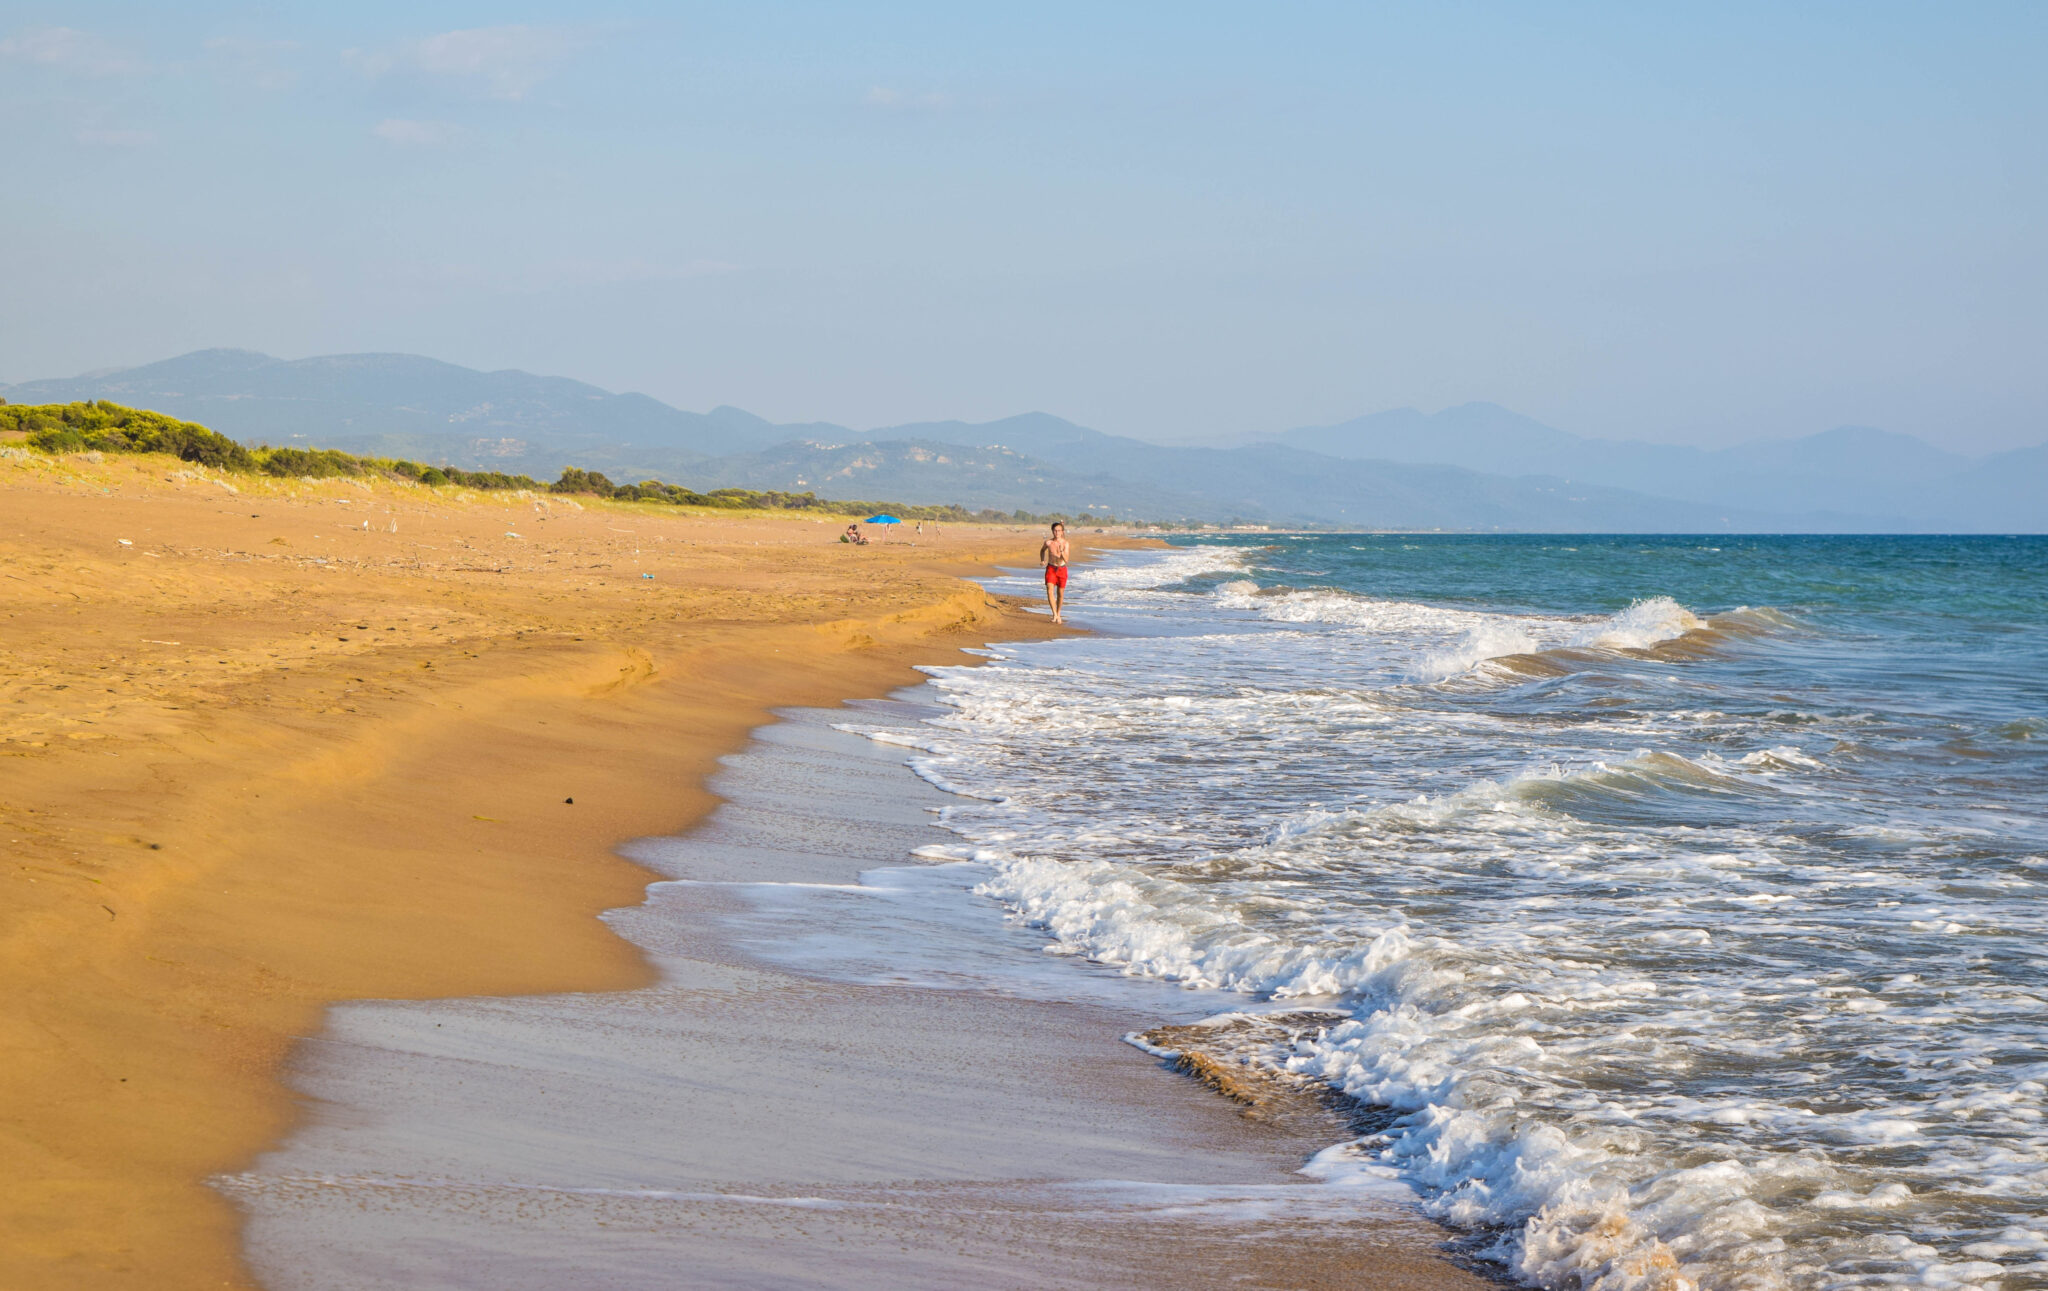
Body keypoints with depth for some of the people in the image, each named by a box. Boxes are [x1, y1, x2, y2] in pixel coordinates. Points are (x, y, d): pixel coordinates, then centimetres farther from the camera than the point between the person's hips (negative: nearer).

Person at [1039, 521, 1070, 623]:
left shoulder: (1065, 543, -11)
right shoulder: (1048, 542, -7)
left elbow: (1066, 560, -20)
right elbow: (1042, 550, 17)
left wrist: (1061, 551, -35)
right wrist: (1042, 561, 6)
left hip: (1062, 569, 0)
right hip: (1051, 569, 0)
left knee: (1060, 594, 10)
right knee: (1050, 591, -18)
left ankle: (1058, 613, 29)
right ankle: (1055, 615, -22)